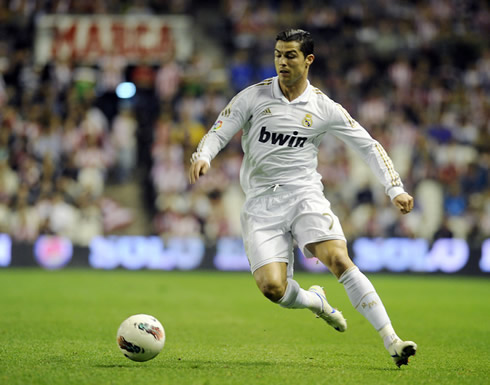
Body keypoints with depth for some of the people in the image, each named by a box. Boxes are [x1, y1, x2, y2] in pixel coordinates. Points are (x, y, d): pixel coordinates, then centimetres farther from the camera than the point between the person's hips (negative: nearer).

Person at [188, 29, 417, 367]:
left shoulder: (324, 108, 3)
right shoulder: (253, 97, 2)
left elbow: (368, 146, 9)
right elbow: (218, 134, 3)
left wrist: (396, 189, 0)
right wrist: (203, 157, -20)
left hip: (305, 195, 0)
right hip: (261, 203, 1)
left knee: (339, 260, -24)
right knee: (271, 286, -16)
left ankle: (392, 341, -25)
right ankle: (314, 301, 21)